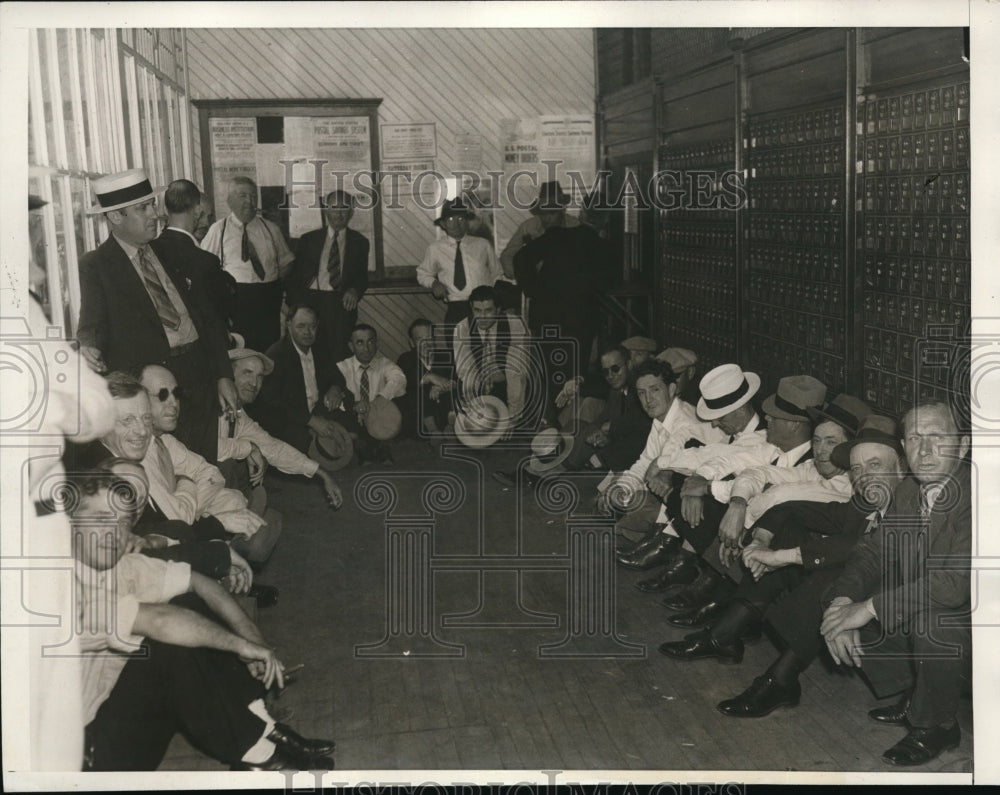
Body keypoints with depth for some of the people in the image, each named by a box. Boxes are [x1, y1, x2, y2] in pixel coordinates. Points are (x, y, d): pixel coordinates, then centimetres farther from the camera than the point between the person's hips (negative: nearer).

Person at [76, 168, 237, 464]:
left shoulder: (170, 252, 13)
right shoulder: (95, 265, -1)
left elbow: (209, 315, 14)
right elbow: (93, 323, -7)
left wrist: (223, 375, 8)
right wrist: (90, 346, -32)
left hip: (201, 381, 5)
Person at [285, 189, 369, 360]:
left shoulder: (359, 242, 13)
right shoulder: (308, 240, 12)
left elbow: (362, 277, 13)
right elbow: (293, 277, 11)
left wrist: (354, 290, -10)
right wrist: (296, 306, -3)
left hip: (342, 305, 0)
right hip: (310, 302, 0)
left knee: (339, 356, -12)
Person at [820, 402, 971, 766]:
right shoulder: (908, 491, 2)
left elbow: (956, 583, -34)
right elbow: (874, 551, 2)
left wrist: (870, 607, -32)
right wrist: (843, 600, -20)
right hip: (917, 614, 8)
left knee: (930, 621, -36)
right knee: (843, 607, -2)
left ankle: (935, 726, -8)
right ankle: (913, 700, 14)